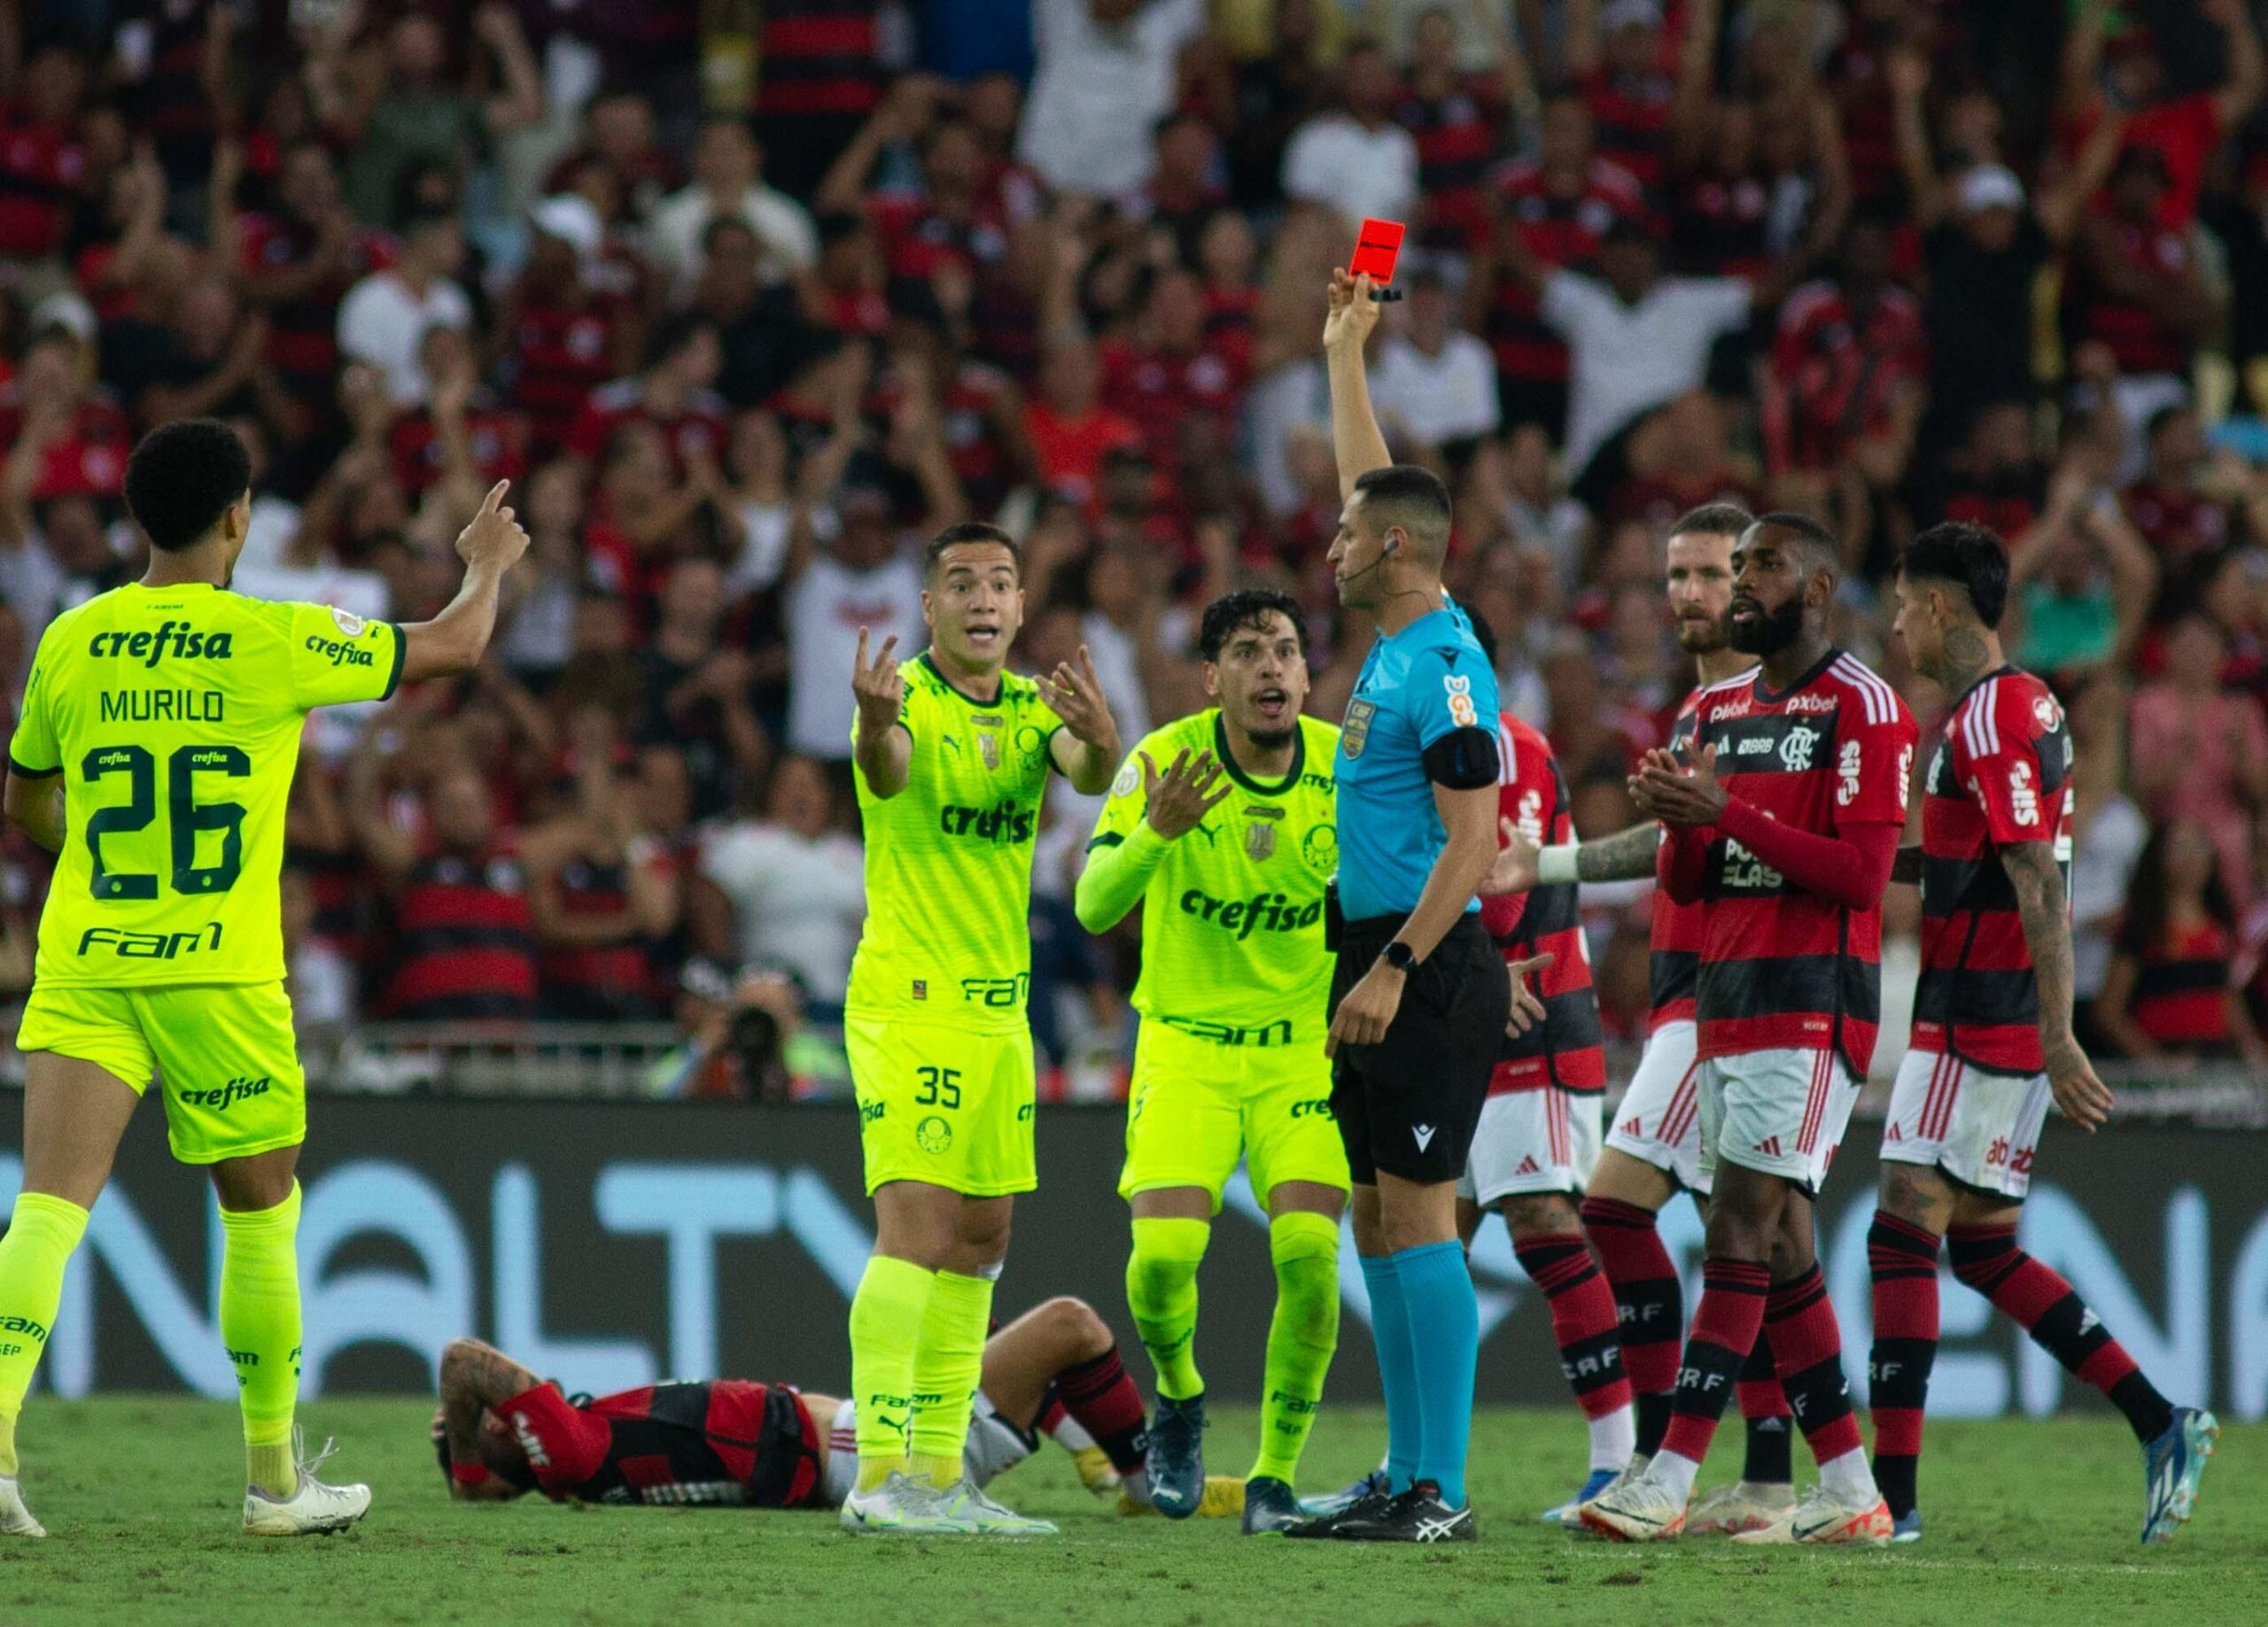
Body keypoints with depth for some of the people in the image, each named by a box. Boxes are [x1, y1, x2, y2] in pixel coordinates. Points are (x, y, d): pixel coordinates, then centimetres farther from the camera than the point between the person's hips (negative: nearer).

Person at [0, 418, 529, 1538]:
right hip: (220, 974, -2)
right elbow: (455, 647, 10)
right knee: (261, 1214, 15)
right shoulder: (279, 642, -4)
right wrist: (488, 566, 32)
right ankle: (274, 1480, 23)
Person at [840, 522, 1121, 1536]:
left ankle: (938, 1473, 15)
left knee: (979, 1238, 9)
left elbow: (1087, 775, -12)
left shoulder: (1033, 707, 9)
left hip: (1000, 1009, 7)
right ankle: (878, 1478, -19)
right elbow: (888, 772, -32)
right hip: (908, 1002, -7)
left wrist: (1097, 742, -37)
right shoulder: (909, 701, -9)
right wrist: (876, 727, -56)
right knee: (914, 1224, -16)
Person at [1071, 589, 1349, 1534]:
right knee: (1163, 1253, -18)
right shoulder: (1165, 760, -12)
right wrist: (1157, 831, -39)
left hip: (1308, 1047, 1)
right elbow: (1094, 907, -21)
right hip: (1186, 1044, -1)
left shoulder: (1345, 764, -6)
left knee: (1309, 1253, -18)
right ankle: (1178, 1397, 16)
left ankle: (1277, 1474, 0)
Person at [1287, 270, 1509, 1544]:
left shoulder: (1444, 664, -14)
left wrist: (1395, 968, -24)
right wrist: (1345, 355, 32)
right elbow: (1378, 489, 28)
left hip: (1429, 965, -10)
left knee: (1418, 1213, -10)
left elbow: (1474, 838, -19)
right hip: (1381, 962, 10)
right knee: (1380, 1220, 9)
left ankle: (1441, 1492, -11)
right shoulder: (1400, 643, 12)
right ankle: (1409, 1477, 12)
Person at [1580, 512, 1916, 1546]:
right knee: (1779, 1247, 7)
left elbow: (1860, 873, -16)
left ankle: (1669, 1480, -17)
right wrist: (1677, 818, -3)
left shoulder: (1861, 709, -8)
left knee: (1741, 1230, -13)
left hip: (1812, 1002, -9)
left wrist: (1728, 812, -19)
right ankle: (1849, 1492, 10)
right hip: (1724, 994, 9)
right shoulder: (1722, 709, 17)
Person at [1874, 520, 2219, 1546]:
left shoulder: (1987, 720, -16)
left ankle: (1891, 1492, -11)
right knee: (1983, 1247, 12)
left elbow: (2040, 888, -21)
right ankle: (2163, 1428, 10)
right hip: (2010, 1024, 10)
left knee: (1904, 1231, -9)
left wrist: (2057, 1040, -24)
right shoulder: (2030, 706, 14)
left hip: (1977, 1019, -10)